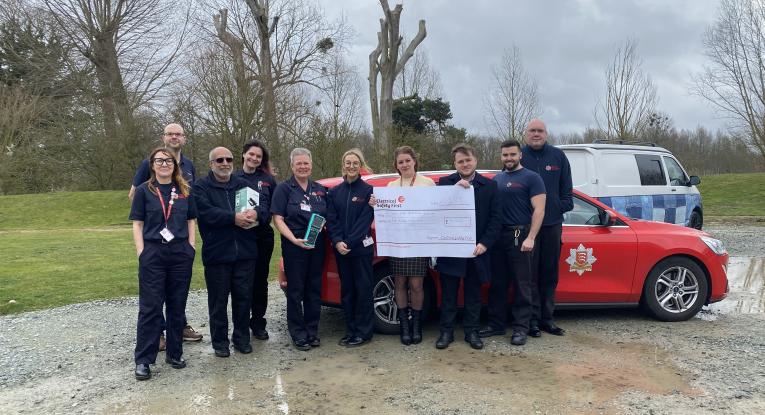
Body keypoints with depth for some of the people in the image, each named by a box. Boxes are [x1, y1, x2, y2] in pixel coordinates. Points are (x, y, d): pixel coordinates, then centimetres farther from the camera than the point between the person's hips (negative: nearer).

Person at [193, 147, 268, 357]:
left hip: (245, 253, 3)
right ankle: (220, 341, 19)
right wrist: (234, 218, -22)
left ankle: (242, 337, 25)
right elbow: (206, 211, -16)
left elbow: (264, 204, 3)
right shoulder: (201, 187, 2)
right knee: (218, 300, 5)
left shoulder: (243, 185, 15)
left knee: (244, 297, 10)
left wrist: (256, 213, -19)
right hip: (217, 253, -3)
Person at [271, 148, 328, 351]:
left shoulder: (320, 189, 12)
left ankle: (312, 331, 21)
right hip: (294, 246, -4)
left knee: (314, 289, 9)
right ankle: (298, 334, 13)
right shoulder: (284, 188, -1)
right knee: (296, 290, 2)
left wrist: (325, 227, -3)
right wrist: (295, 240, -19)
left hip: (317, 246, 4)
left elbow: (328, 217, 19)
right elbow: (278, 219, -7)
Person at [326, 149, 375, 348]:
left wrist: (349, 243, -17)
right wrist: (337, 242, -13)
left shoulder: (368, 191, -2)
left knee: (363, 289, 1)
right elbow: (331, 219, 3)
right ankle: (350, 331, 21)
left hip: (361, 248, -4)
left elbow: (365, 220, -9)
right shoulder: (334, 192, 8)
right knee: (346, 290, 10)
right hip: (340, 249, 4)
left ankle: (364, 332, 11)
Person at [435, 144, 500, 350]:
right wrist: (455, 189, -23)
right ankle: (446, 331, 20)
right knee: (448, 294, 8)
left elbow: (495, 218, 0)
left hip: (476, 250, 1)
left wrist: (484, 243, -10)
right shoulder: (445, 183, 0)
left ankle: (471, 331, 25)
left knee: (473, 294, 12)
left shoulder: (489, 185, 3)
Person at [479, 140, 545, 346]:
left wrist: (530, 238, -17)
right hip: (497, 236, 6)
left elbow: (539, 210, -8)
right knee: (497, 284, 11)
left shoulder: (531, 178, -1)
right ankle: (496, 324, 21)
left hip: (520, 236, -5)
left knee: (522, 285, 1)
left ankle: (521, 328, 9)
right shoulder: (496, 179, 15)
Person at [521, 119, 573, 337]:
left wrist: (565, 205, 1)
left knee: (550, 274, 10)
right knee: (530, 274, 1)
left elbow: (566, 187, 13)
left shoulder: (558, 156, 8)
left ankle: (546, 318, 20)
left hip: (552, 223, 3)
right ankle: (532, 319, 9)